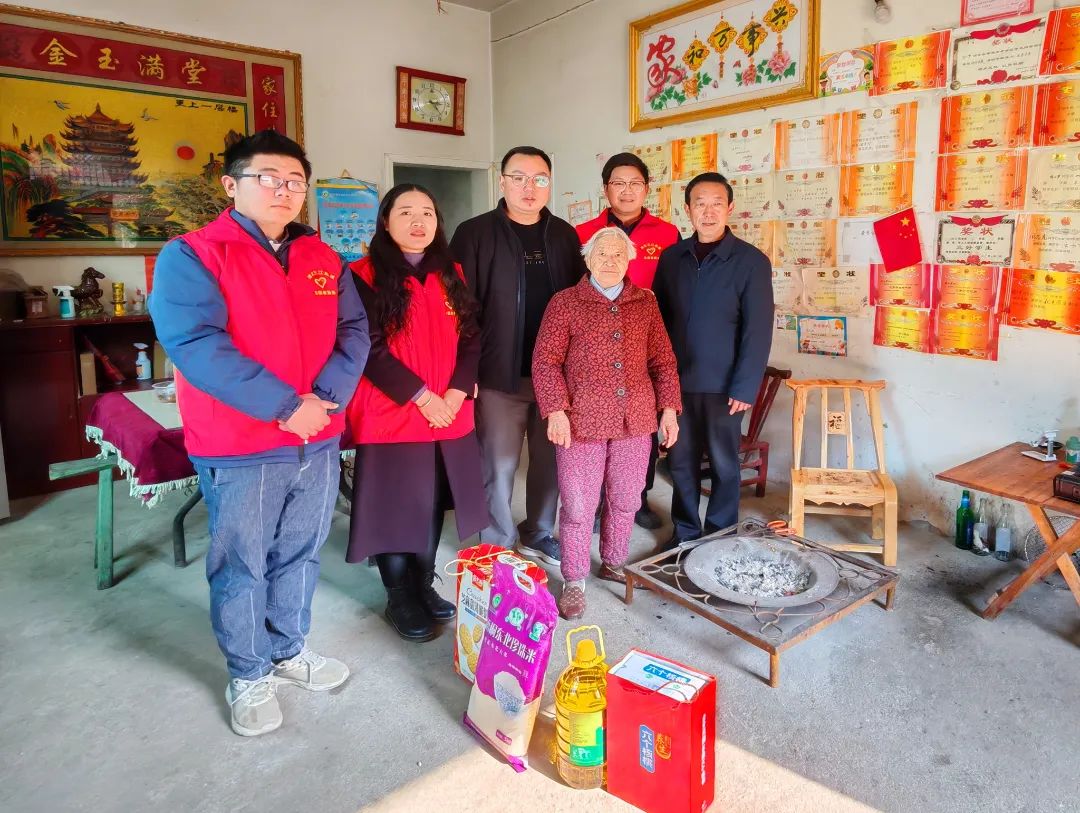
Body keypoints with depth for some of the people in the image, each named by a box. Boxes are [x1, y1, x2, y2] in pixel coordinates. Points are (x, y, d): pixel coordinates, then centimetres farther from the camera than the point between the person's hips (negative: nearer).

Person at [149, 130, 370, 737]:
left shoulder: (323, 258, 9)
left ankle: (289, 649, 39)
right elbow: (196, 345, -19)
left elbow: (354, 330, 3)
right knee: (241, 566, 10)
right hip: (239, 449, -5)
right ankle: (249, 675, 30)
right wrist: (284, 406, -22)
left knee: (300, 555, 18)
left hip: (320, 441, 5)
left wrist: (327, 397, -14)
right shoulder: (191, 255, -7)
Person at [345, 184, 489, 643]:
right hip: (391, 416, -5)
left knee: (432, 506, 14)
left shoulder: (451, 276, 12)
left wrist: (457, 392, -8)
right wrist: (422, 396, -16)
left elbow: (471, 338, 7)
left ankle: (424, 587, 30)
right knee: (395, 510, 5)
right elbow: (371, 349, -12)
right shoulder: (364, 276, -4)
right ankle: (399, 600, 21)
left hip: (449, 414, 5)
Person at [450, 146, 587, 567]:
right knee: (499, 465, 5)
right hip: (500, 373, -4)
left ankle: (539, 534, 34)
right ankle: (498, 547, 22)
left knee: (550, 460, 14)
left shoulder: (565, 235, 9)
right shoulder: (475, 234, -3)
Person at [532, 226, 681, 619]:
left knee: (626, 499, 14)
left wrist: (669, 407, 5)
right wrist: (556, 410, -14)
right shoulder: (565, 302, 0)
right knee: (579, 503, 2)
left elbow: (662, 359, 12)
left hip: (635, 420, 4)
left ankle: (613, 563, 34)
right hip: (582, 421, -3)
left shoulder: (645, 302, 10)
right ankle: (574, 581, 17)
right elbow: (545, 360, -5)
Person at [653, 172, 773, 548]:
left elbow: (758, 330, -9)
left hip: (722, 384, -3)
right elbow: (658, 318, 9)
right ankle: (684, 531, 27)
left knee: (724, 464, 8)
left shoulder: (751, 261, -6)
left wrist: (745, 386, -14)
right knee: (681, 461, 12)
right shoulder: (671, 257, 6)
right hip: (677, 380, 3)